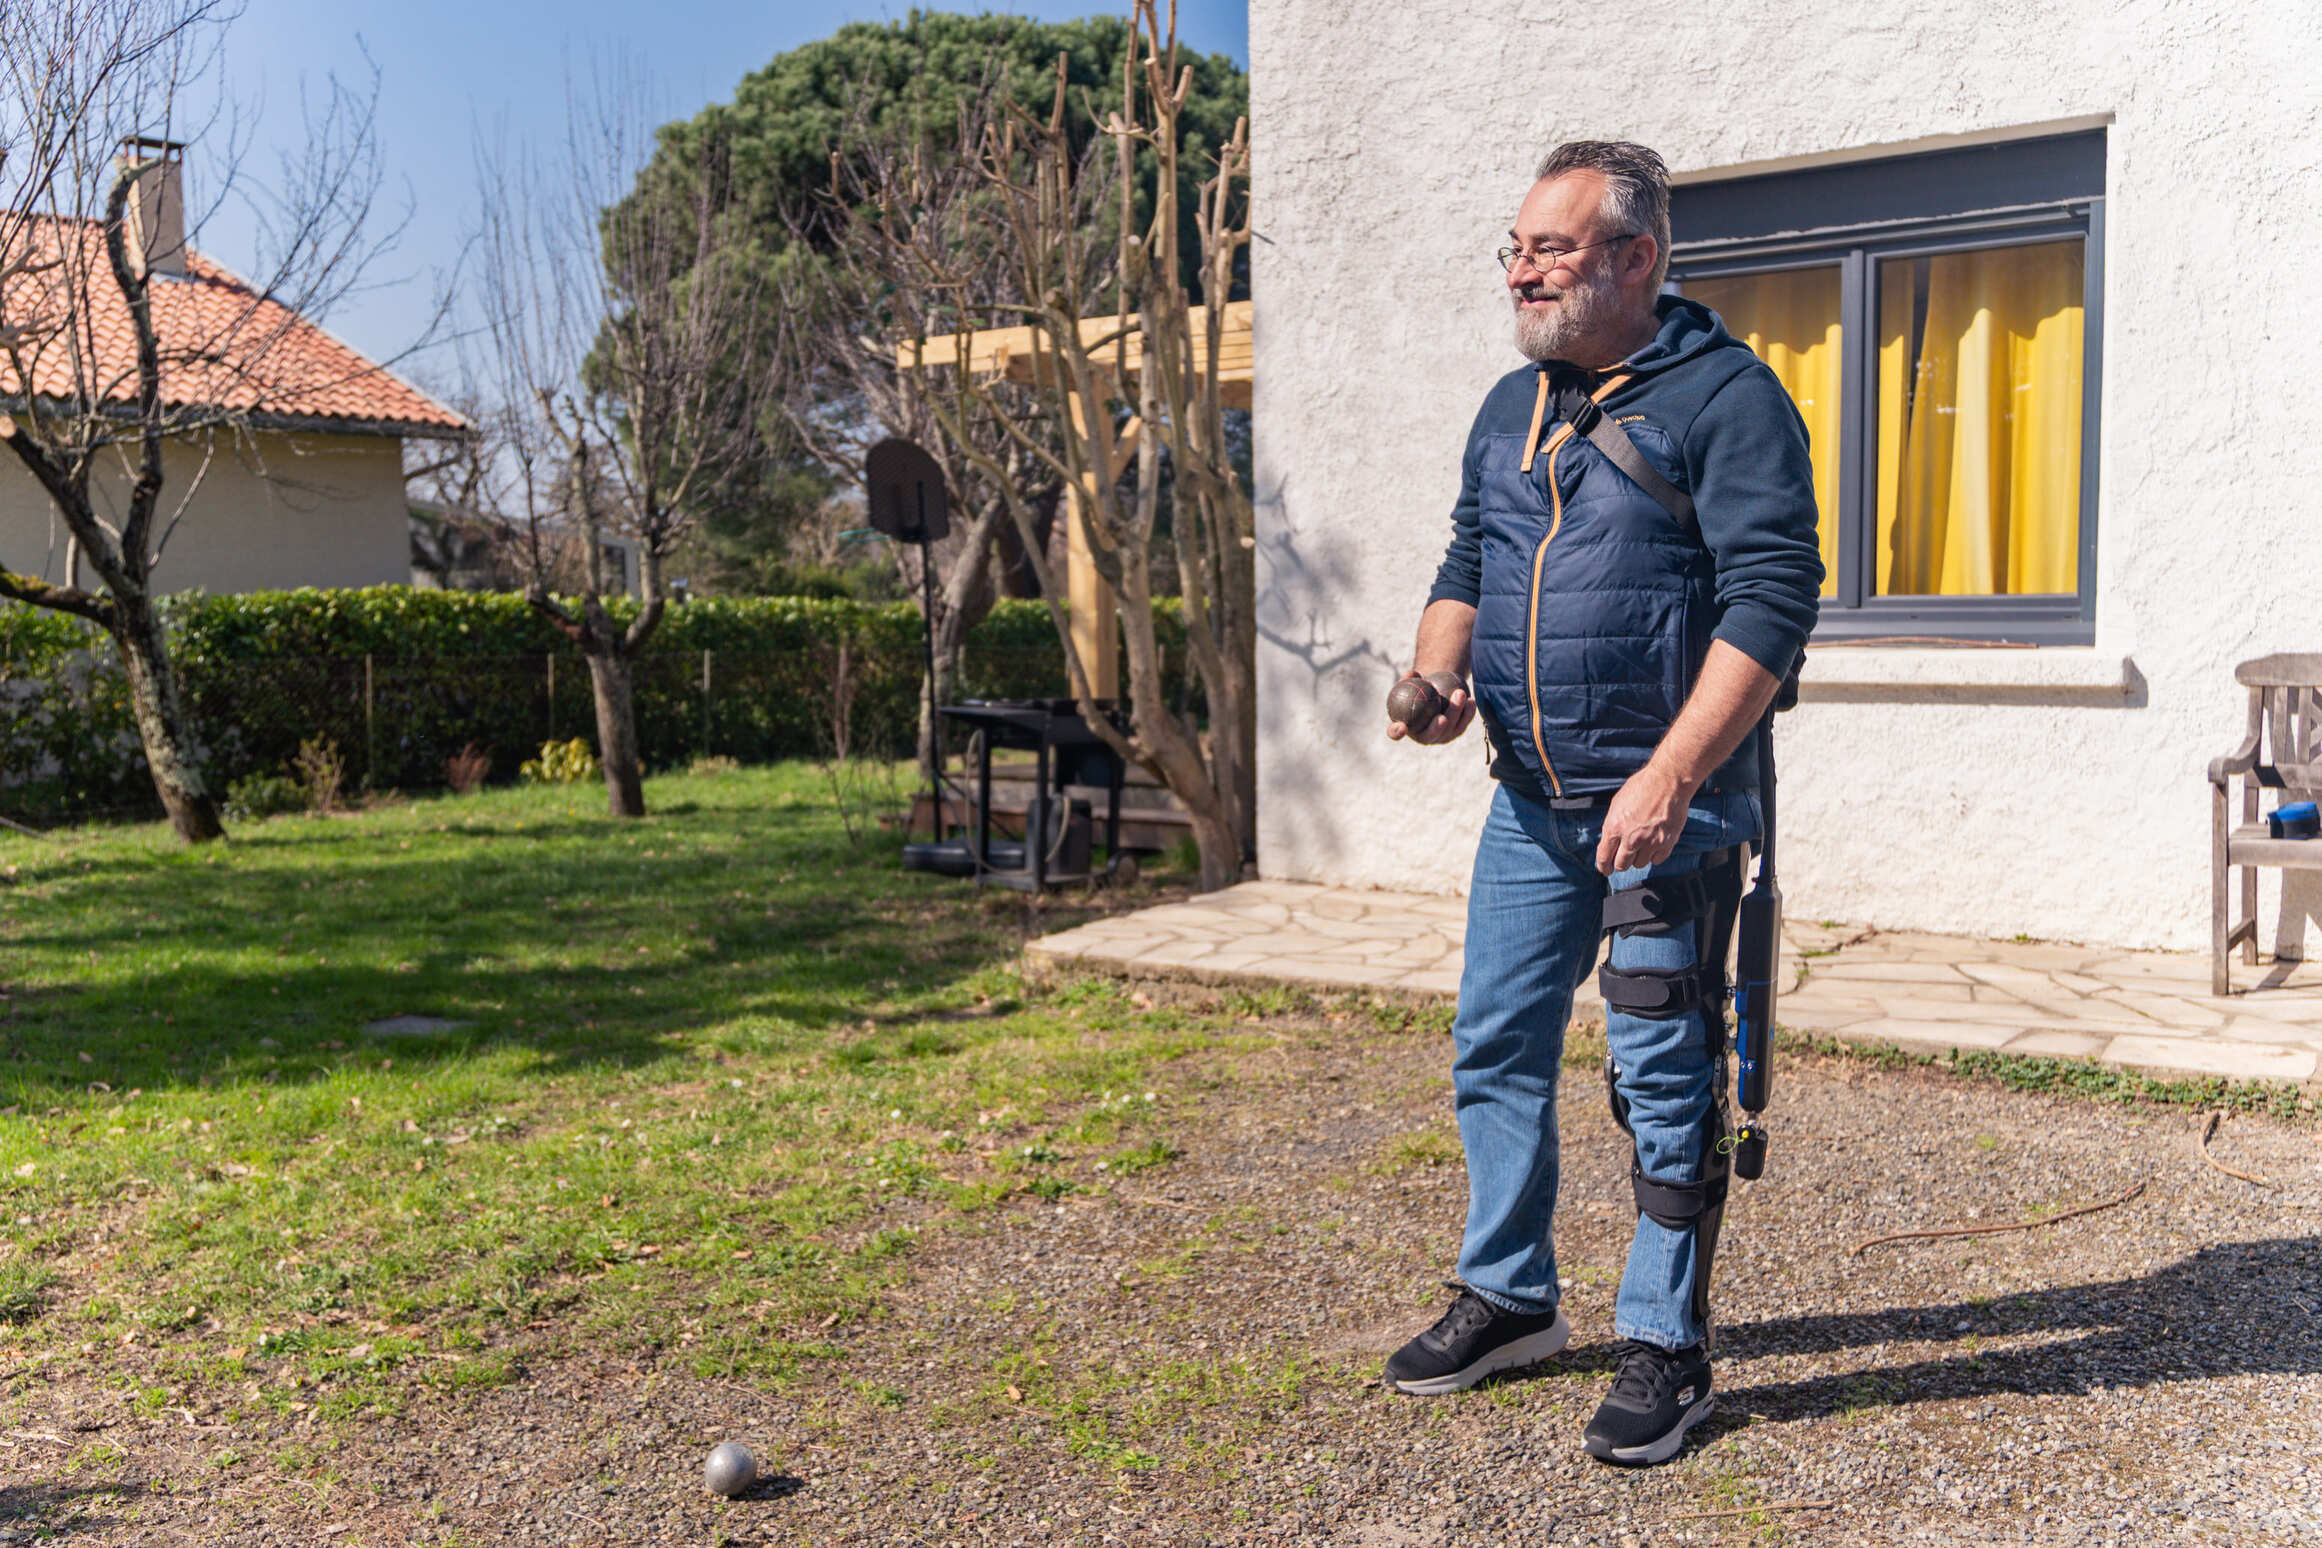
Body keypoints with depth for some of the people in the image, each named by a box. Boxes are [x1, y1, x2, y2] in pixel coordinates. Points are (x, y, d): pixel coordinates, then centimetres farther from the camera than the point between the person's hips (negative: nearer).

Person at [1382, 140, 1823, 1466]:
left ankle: (1666, 1348, 17)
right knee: (1497, 1048, 11)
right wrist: (1441, 673, 1)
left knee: (1664, 1074, 1)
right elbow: (1468, 561, 22)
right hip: (1532, 800, 7)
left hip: (1671, 804, -7)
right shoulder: (1512, 406, 13)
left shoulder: (1727, 397, -9)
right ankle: (1510, 1299, 29)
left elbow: (1772, 600, -16)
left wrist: (1670, 779, -23)